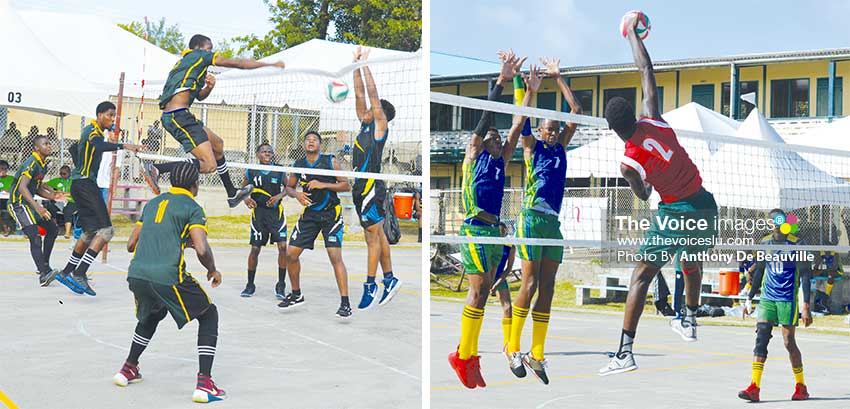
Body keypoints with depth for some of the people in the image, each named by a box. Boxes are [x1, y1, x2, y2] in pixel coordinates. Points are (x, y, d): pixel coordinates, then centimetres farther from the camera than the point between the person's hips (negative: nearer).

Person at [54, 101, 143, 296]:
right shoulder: (92, 131, -11)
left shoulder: (91, 131, 20)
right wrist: (124, 146, -45)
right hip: (85, 184, -11)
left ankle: (67, 272, 23)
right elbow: (100, 146, -36)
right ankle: (79, 274, -21)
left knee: (90, 232, 17)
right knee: (106, 230, -17)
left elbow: (74, 149, 37)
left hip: (82, 184, 11)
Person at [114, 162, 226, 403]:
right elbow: (202, 250, -12)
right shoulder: (192, 207, 2)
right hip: (167, 276, -6)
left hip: (136, 275, 6)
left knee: (153, 315, 37)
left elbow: (131, 244, 24)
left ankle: (128, 369, 36)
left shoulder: (153, 203, 21)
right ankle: (204, 384, 0)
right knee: (209, 316, 12)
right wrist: (213, 271, 9)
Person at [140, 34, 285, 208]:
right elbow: (237, 63, 7)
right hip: (179, 116, -10)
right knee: (209, 166, -18)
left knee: (217, 144, 26)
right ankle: (156, 169, -22)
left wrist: (209, 87, 12)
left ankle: (232, 194, 35)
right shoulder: (199, 55, 3)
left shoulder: (185, 63, 27)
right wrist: (271, 64, 17)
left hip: (171, 116, 10)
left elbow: (199, 96, 36)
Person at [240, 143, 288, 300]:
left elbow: (288, 187, 10)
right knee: (255, 249, 2)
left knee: (283, 246, -10)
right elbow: (243, 188, 12)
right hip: (258, 212, 0)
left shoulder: (279, 171, -1)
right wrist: (246, 199, -8)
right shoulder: (251, 172, 0)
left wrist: (279, 196, -8)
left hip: (276, 212, 0)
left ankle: (281, 285, 2)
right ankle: (250, 284, 17)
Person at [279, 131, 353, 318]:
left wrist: (323, 185, -18)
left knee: (335, 256, -16)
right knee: (291, 254, 2)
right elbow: (289, 187, 16)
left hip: (331, 213, -5)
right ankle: (296, 295, 23)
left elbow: (346, 185, -6)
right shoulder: (298, 165, 3)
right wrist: (296, 194, -7)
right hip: (309, 213, 5)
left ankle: (345, 303, -15)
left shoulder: (330, 161, -7)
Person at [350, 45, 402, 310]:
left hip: (371, 189, -9)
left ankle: (370, 287, -5)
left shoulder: (380, 127, -6)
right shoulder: (366, 125, 13)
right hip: (361, 188, 9)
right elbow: (361, 95, 13)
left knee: (373, 237, -6)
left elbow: (373, 96, -12)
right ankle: (390, 279, 19)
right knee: (377, 235, 12)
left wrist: (365, 65, -9)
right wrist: (356, 66, 9)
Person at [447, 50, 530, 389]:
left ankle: (469, 354, 8)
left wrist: (530, 92, 11)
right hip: (475, 230, -7)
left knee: (481, 293, 5)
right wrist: (503, 79, -7)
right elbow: (486, 115, -3)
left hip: (494, 230, 7)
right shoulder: (474, 154, 4)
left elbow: (517, 126, 16)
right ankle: (463, 356, -7)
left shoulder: (500, 161, 18)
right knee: (480, 291, -12)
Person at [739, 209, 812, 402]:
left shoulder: (795, 244, -7)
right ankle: (754, 387, -12)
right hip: (767, 298, 4)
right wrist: (749, 298, 17)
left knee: (789, 343, 2)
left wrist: (806, 306, -13)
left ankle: (801, 386, 20)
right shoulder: (765, 243, 7)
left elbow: (805, 276, -7)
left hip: (788, 299, -4)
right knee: (761, 337, -8)